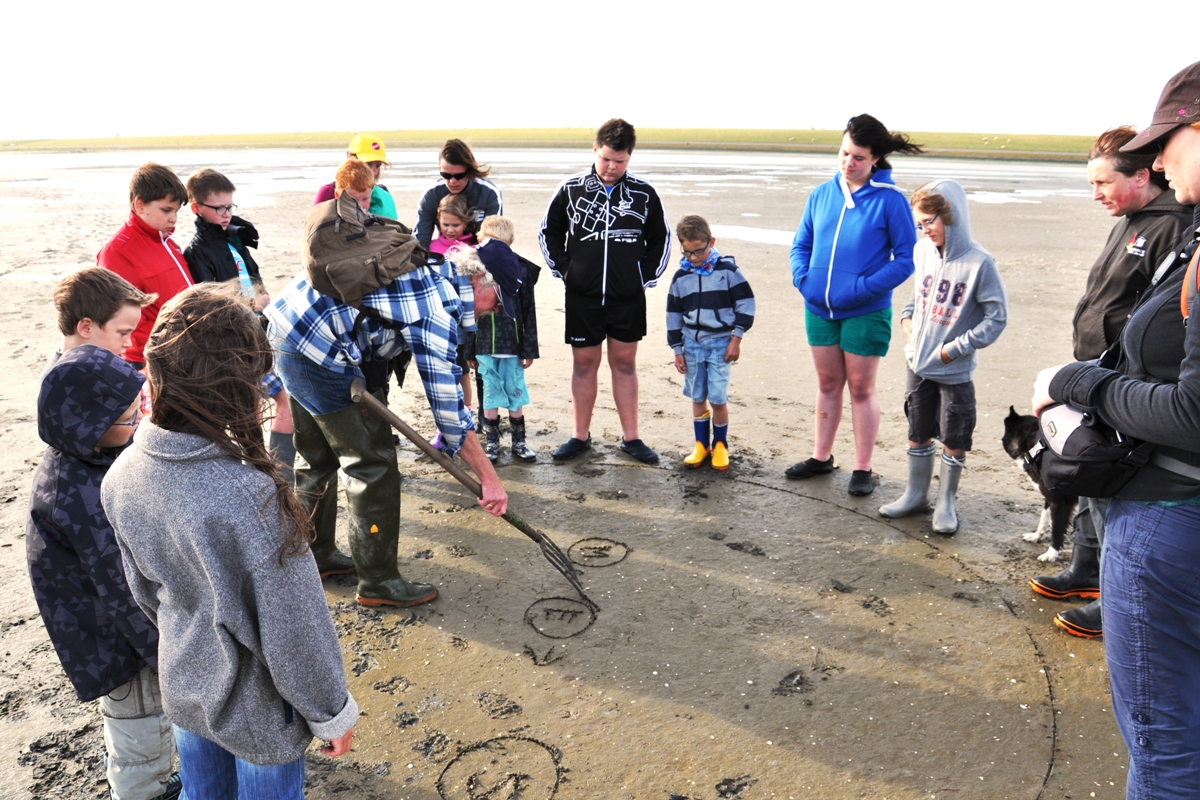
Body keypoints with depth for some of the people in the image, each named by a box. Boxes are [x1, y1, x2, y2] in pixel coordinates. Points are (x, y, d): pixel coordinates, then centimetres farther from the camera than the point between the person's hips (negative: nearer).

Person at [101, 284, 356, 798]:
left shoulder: (121, 476, -15)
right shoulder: (249, 497, -37)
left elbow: (145, 590, 1)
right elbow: (294, 630, -27)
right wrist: (331, 713, -10)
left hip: (183, 685, 5)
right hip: (256, 710, -5)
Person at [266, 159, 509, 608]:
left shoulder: (432, 268, 11)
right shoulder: (438, 313, -15)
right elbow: (446, 403, -16)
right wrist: (489, 478, -11)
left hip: (284, 327, 10)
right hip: (317, 352, -10)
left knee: (319, 456, 21)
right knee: (372, 460, -1)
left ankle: (316, 555, 36)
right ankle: (378, 582, 7)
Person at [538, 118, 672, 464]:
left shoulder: (643, 193, 0)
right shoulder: (571, 188, -1)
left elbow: (661, 239, 11)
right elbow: (549, 232, 11)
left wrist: (647, 277, 5)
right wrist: (563, 269, 4)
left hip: (628, 299, 0)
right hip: (582, 297, 0)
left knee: (625, 364, 9)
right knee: (584, 364, 7)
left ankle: (630, 437, 18)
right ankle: (580, 436, 19)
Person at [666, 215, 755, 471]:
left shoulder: (727, 269, -5)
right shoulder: (681, 277, 4)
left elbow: (746, 303, -3)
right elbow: (674, 315, 10)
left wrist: (736, 338, -6)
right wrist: (677, 349, 8)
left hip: (721, 342, -3)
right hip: (692, 343, 3)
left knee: (718, 397, -4)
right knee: (697, 396, 8)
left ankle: (720, 445, 15)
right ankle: (701, 444, 22)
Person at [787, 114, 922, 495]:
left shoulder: (890, 200, -10)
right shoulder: (821, 194, 4)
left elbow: (906, 259, -9)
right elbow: (801, 244, 12)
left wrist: (864, 288, -18)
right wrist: (802, 278, -6)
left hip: (865, 312, -4)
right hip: (819, 308, 5)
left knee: (861, 388, 6)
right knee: (828, 384, 17)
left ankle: (862, 469, 19)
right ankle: (821, 457, 31)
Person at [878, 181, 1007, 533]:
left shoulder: (979, 262, -17)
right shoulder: (923, 251, -1)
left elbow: (996, 317, -12)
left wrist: (956, 348, -15)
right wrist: (907, 317, 1)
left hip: (955, 371, -5)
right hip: (918, 363, 5)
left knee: (954, 441, 8)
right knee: (918, 434, 17)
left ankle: (945, 502, 25)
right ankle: (916, 493, 33)